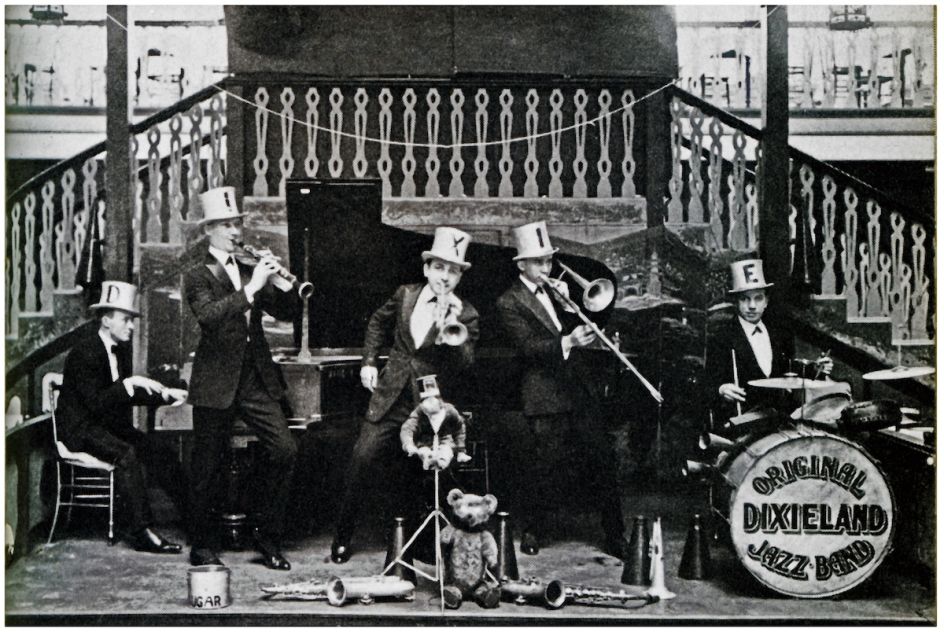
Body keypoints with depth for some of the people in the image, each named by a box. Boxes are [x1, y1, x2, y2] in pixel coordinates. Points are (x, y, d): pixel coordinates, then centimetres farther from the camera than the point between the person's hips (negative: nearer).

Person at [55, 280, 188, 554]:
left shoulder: (122, 349, 10)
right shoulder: (84, 352, -17)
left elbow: (131, 396, 14)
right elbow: (95, 403, -26)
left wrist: (166, 394, 2)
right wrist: (129, 383, -32)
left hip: (111, 424, 9)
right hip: (81, 429, -9)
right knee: (126, 454, -32)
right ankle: (141, 531, -32)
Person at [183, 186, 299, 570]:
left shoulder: (250, 270, 16)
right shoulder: (198, 277, -1)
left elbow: (287, 313, 12)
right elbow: (209, 315, -21)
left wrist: (282, 283, -6)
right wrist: (251, 288, -26)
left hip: (256, 379, 5)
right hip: (217, 383, -4)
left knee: (284, 449, -7)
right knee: (208, 467, 2)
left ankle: (266, 533, 8)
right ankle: (203, 546, 18)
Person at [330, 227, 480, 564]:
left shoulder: (466, 315, -4)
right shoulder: (405, 295, 5)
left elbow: (465, 364, -15)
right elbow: (378, 323, 24)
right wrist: (369, 361, 14)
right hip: (390, 397, 2)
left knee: (413, 478, 4)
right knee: (363, 458, -8)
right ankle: (343, 537, 5)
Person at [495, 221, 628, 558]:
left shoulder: (553, 290, 15)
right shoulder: (509, 302, -6)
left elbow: (575, 328, 13)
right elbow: (527, 346, -18)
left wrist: (569, 302, -4)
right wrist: (566, 343, -32)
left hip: (578, 390, 6)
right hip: (546, 397, -6)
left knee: (602, 461, 3)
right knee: (544, 467, -2)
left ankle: (615, 536, 10)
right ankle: (531, 533, 18)